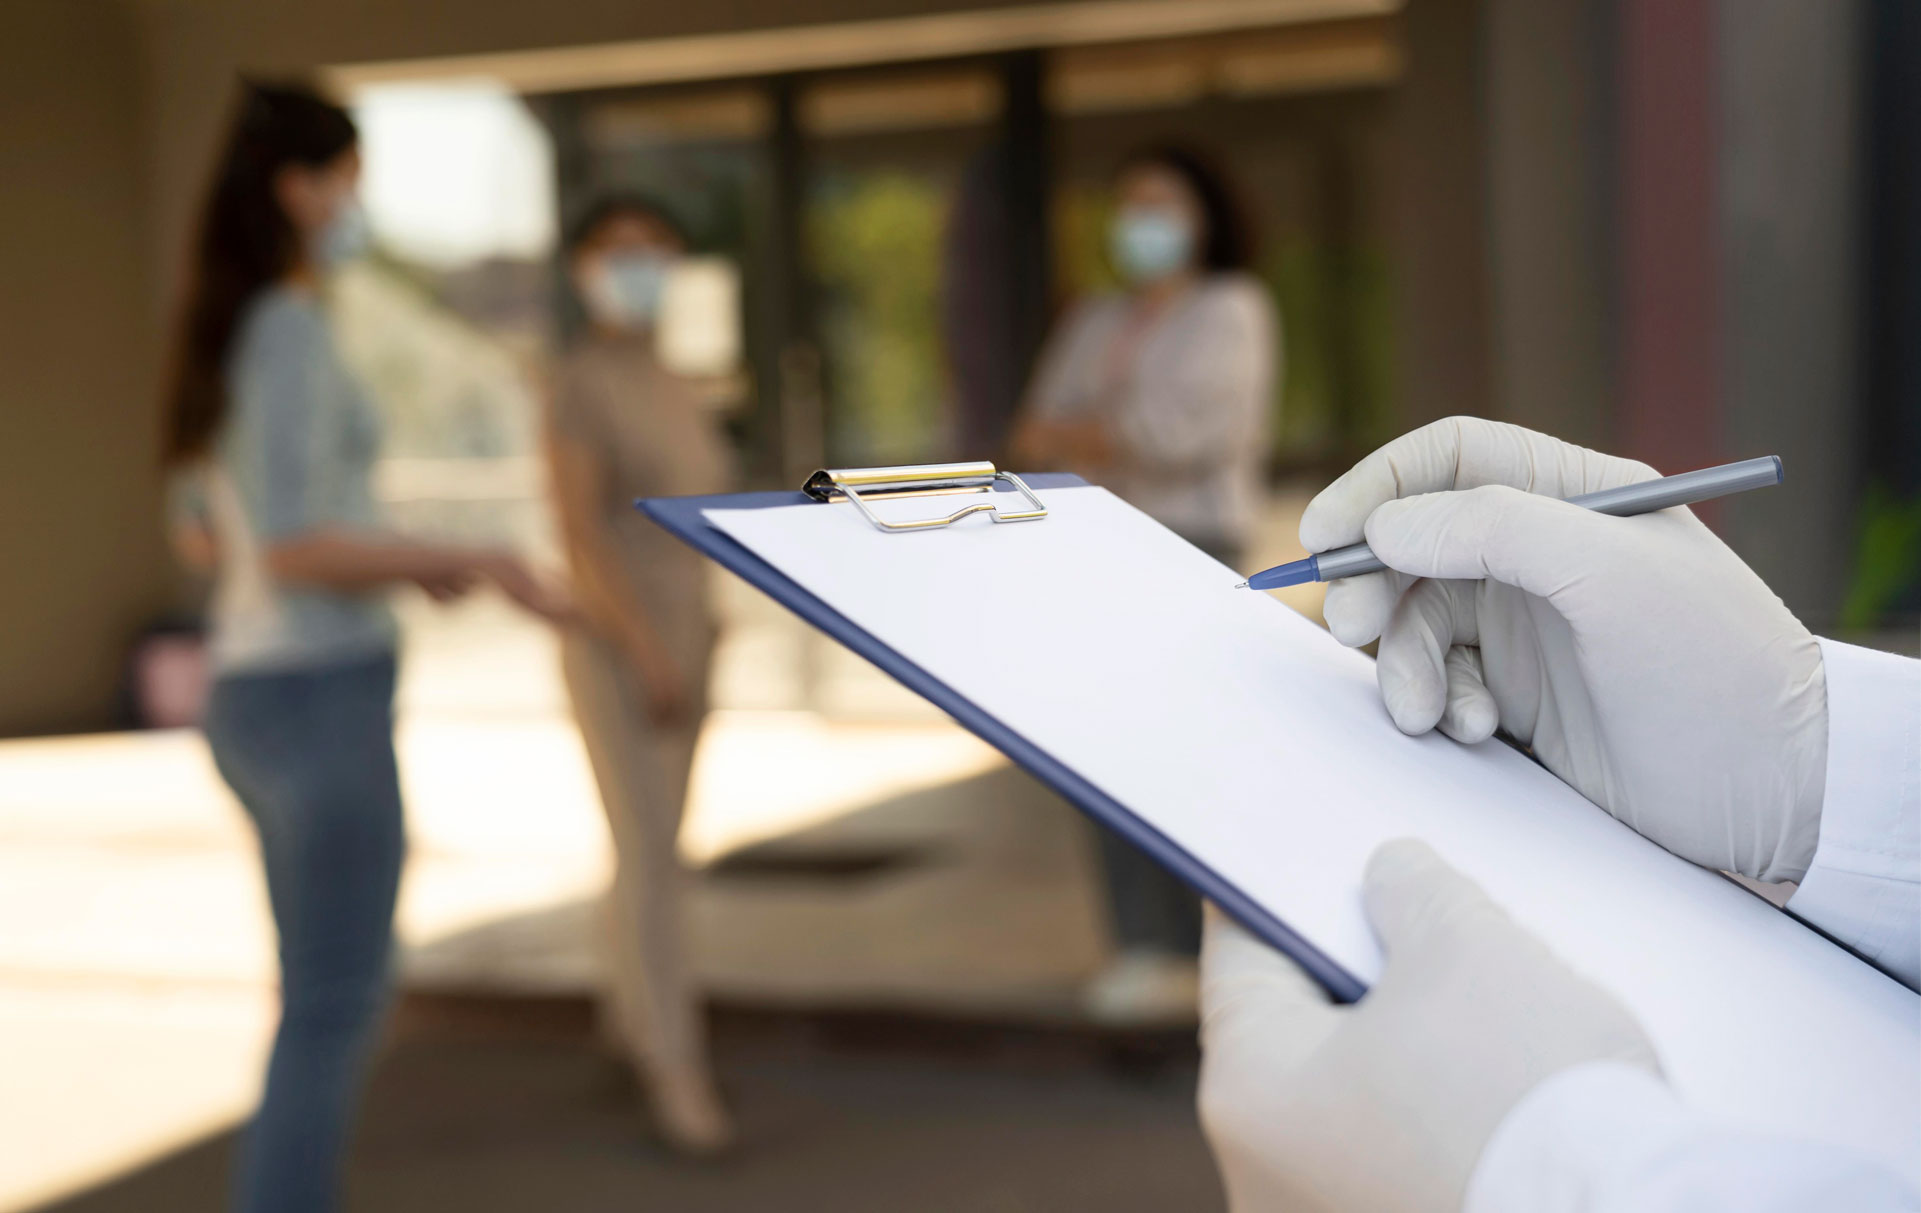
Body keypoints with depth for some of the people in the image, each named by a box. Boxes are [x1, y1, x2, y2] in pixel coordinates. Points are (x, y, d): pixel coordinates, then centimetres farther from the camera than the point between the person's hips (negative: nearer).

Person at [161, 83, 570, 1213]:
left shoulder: (226, 335, 13)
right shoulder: (289, 329, -16)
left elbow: (200, 536, 20)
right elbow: (292, 549, -22)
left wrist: (397, 562, 20)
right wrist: (470, 562, -14)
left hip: (261, 693, 10)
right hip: (324, 697, -10)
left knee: (334, 991, 19)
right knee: (332, 1010, -1)